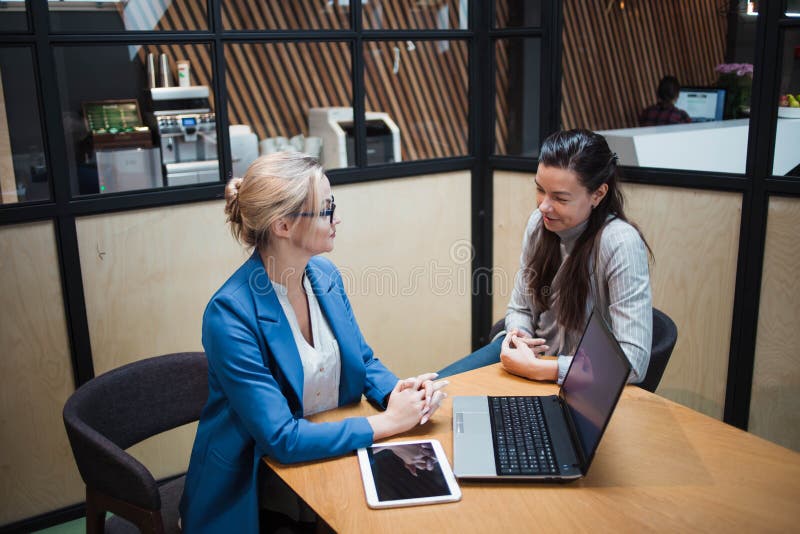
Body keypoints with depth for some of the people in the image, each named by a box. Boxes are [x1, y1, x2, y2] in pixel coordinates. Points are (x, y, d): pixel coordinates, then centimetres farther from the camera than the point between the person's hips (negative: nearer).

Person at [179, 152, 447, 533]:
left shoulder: (325, 275, -3)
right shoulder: (230, 315, -24)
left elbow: (364, 361, 9)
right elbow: (281, 438, -24)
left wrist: (397, 392, -12)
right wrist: (388, 422, -21)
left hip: (335, 452, 6)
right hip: (257, 483, -6)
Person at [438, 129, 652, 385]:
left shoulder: (620, 244, -25)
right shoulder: (539, 222, -5)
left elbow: (634, 361, -30)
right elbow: (520, 308, 7)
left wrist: (536, 369, -31)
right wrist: (518, 336, -17)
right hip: (532, 352, 6)